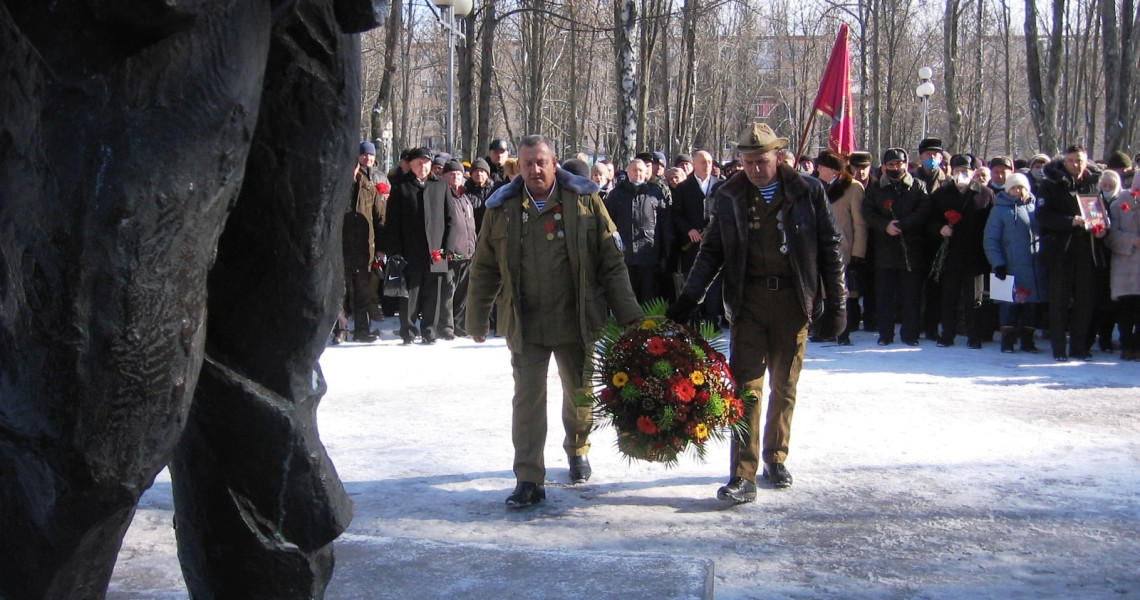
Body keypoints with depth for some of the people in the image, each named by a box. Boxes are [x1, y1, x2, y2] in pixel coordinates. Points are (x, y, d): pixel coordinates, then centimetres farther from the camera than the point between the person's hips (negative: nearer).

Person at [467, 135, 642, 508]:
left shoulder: (584, 201, -4)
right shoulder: (502, 208, -1)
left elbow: (612, 263, -3)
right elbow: (484, 271, 7)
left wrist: (630, 316, -7)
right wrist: (477, 321, 8)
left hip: (577, 321, 0)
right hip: (525, 323, 0)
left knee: (579, 394, 16)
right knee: (527, 400, -2)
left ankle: (578, 451, 42)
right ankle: (528, 480, 4)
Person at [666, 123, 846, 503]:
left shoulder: (808, 191, -1)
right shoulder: (729, 197, 3)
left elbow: (830, 249, 2)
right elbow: (712, 251, 8)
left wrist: (836, 304, -1)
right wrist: (688, 299, 0)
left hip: (793, 300, 0)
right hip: (748, 300, 0)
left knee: (784, 387, 11)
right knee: (746, 386, -5)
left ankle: (775, 458, 28)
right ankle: (743, 475, -5)